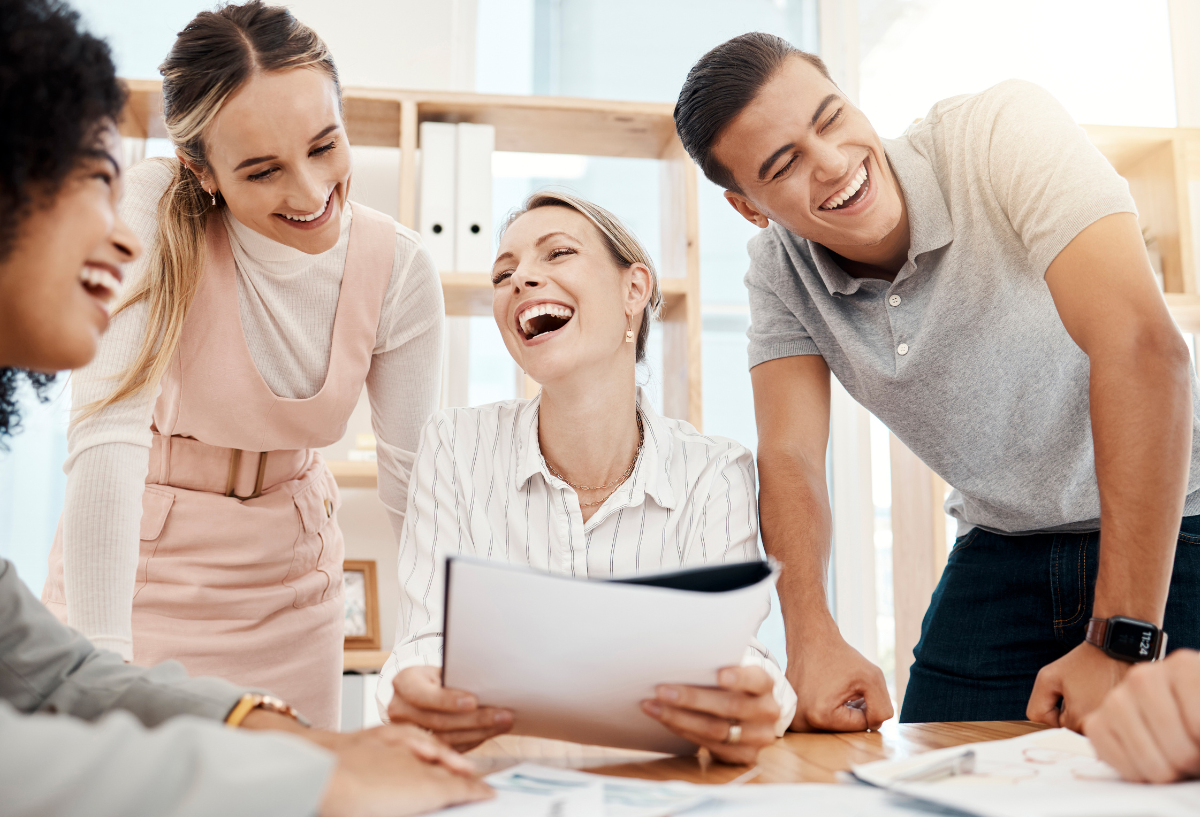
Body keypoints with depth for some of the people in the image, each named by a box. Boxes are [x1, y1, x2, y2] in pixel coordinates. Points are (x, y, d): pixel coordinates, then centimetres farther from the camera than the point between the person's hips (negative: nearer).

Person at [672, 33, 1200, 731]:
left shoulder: (1005, 130, -22)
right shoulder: (778, 272, -7)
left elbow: (1141, 346, -32)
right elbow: (790, 458, -13)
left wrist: (1122, 643, -35)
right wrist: (811, 640, -32)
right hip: (1001, 551, 4)